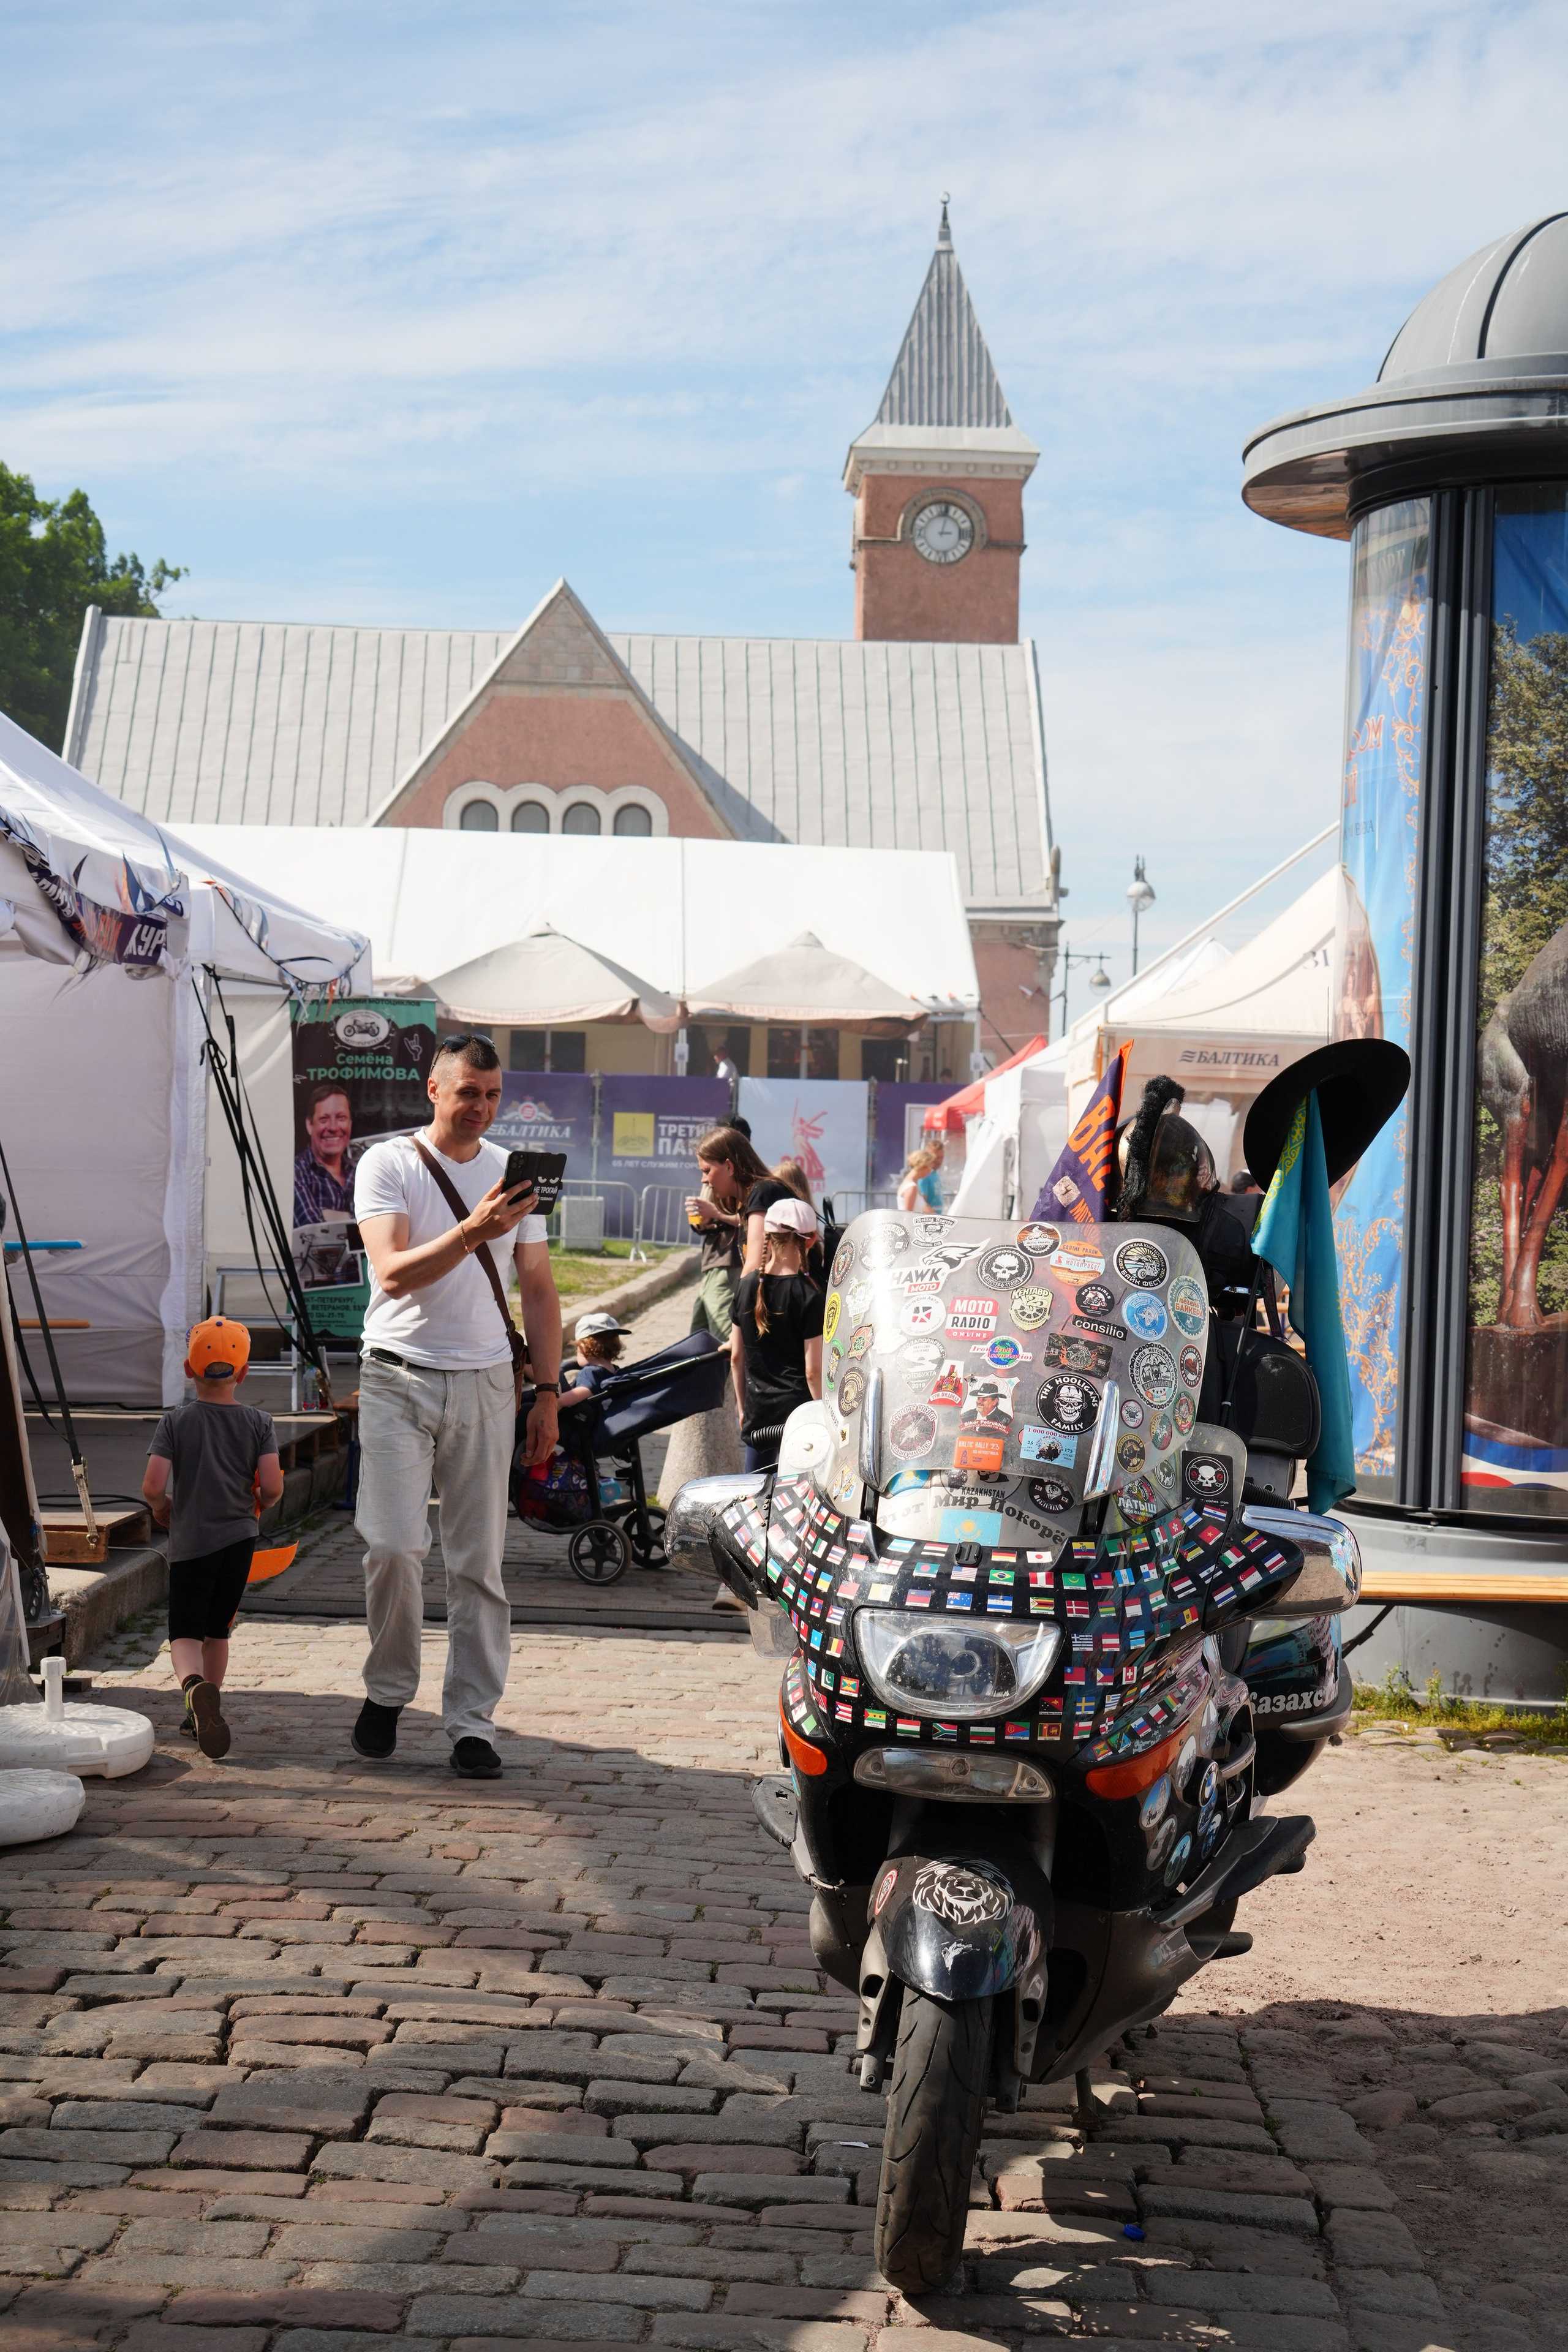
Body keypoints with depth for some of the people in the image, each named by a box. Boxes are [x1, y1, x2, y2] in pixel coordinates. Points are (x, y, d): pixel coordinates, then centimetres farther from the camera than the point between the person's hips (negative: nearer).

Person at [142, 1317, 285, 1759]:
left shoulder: (175, 1421, -5)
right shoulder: (259, 1422, -2)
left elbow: (153, 1487, -13)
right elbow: (272, 1486, -11)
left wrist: (163, 1511, 9)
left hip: (189, 1541, -2)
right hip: (239, 1539, 2)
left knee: (185, 1633, 0)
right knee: (217, 1629, 18)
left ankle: (194, 1684, -31)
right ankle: (203, 1715, 24)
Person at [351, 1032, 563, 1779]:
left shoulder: (512, 1173, 10)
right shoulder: (387, 1164, -1)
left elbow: (538, 1289, 14)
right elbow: (394, 1272, -14)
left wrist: (547, 1392, 7)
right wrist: (474, 1231, -26)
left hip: (485, 1382, 3)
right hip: (399, 1378, -3)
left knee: (479, 1560, 1)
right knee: (393, 1545, -10)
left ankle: (472, 1722, 7)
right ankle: (387, 1690, 12)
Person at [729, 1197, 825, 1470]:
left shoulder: (747, 1286, 3)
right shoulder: (809, 1294, -12)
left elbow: (736, 1357, 11)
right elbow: (813, 1371, -13)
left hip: (757, 1415, 5)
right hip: (797, 1411, -5)